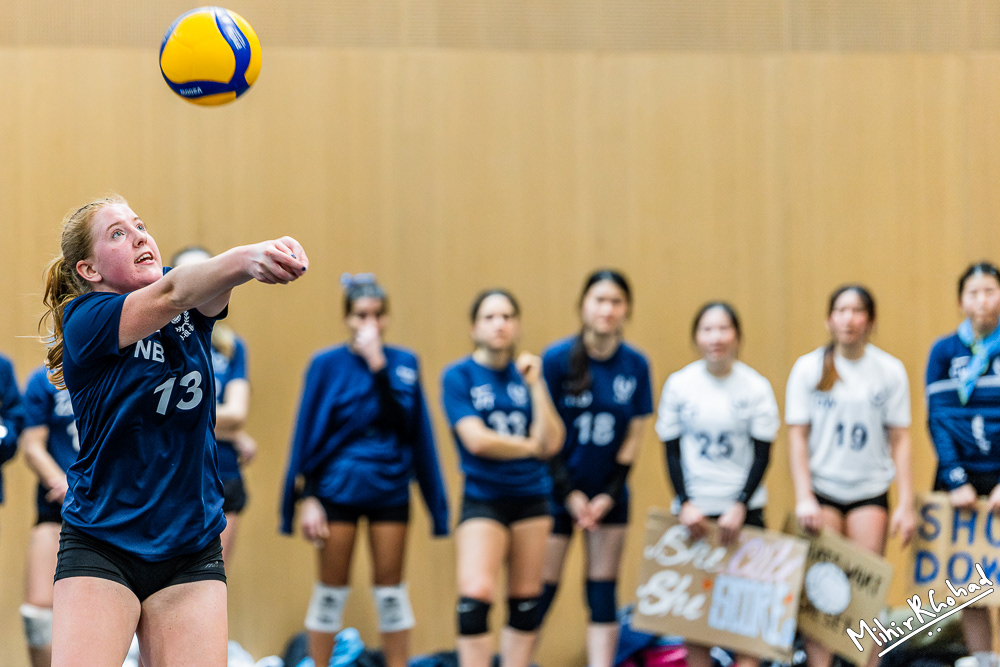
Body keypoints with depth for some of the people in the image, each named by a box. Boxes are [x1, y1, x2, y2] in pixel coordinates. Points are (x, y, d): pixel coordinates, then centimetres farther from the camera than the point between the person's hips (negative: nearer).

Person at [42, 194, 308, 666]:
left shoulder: (192, 311, 4)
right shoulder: (85, 319, -10)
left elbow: (205, 293, -20)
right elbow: (172, 293, -27)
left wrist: (268, 254, -44)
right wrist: (247, 258, -46)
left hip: (192, 551, 4)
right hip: (99, 549, -4)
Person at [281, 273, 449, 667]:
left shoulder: (405, 363, 2)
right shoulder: (327, 365, -4)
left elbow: (406, 423, -11)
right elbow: (307, 434, -4)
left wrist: (378, 364, -17)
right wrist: (307, 498, -9)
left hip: (389, 488, 2)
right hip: (337, 488, -2)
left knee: (390, 587, 6)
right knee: (332, 589, 4)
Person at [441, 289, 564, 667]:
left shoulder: (526, 374, 7)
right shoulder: (459, 376, -3)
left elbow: (551, 444, -4)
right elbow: (476, 440, -14)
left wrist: (535, 385, -10)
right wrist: (530, 446, -3)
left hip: (531, 498, 4)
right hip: (483, 500, -4)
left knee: (526, 602, 7)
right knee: (476, 594, -19)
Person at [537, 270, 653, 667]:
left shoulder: (635, 365, -2)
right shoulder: (558, 359, -11)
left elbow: (634, 437, 2)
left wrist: (609, 494, -6)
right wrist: (569, 494, -11)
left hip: (609, 495, 3)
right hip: (556, 494, -3)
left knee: (603, 591, 4)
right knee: (540, 590, -3)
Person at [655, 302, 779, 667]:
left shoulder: (756, 386, -2)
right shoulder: (679, 384, 0)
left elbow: (762, 454, -2)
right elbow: (672, 450, 3)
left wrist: (740, 507, -12)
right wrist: (685, 504, -8)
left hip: (743, 510, -1)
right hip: (694, 510, 1)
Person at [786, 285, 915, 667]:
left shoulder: (890, 371, 3)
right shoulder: (808, 368, 1)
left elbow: (900, 439, 3)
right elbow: (797, 436, 0)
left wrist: (906, 504, -2)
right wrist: (803, 498, -10)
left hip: (870, 491, 1)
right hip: (822, 490, 0)